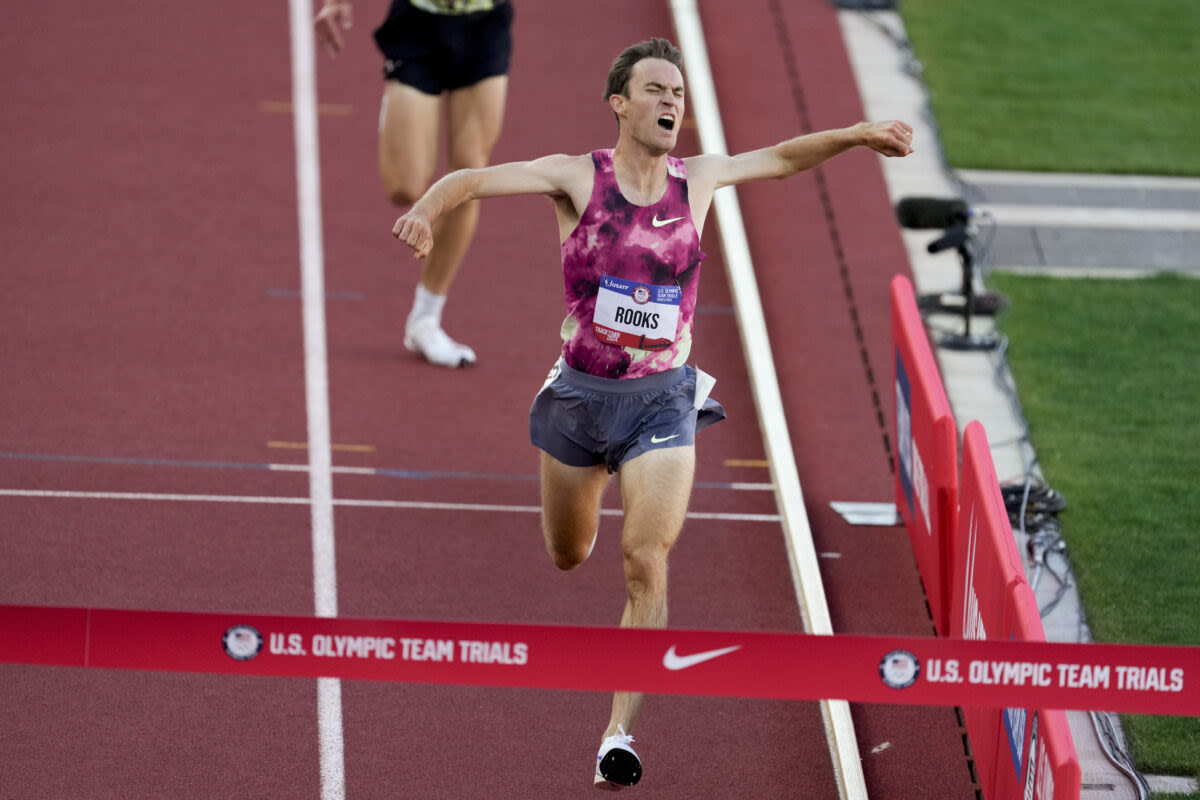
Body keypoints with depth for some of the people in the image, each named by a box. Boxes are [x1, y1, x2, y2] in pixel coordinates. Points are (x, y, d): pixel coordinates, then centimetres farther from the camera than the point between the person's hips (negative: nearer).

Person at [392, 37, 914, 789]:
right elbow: (474, 179, -18)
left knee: (648, 566, -14)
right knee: (569, 556, 20)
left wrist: (859, 134, 2)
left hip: (663, 399, 0)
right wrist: (428, 208, -39)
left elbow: (781, 158, 15)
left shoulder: (697, 179, 0)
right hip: (581, 392, 0)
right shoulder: (578, 177, -9)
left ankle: (621, 733, -11)